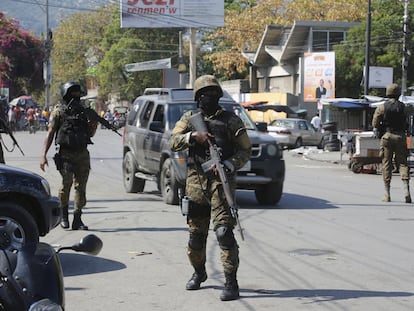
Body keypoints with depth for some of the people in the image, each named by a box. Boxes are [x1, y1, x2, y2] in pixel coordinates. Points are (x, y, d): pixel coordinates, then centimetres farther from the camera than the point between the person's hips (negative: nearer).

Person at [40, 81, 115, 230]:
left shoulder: (84, 111, 14)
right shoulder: (59, 111, 2)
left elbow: (90, 134, 20)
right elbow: (50, 133, 0)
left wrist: (94, 123, -2)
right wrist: (43, 155, -7)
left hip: (82, 154, 4)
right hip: (65, 154, -4)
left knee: (81, 186, 2)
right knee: (67, 183, -16)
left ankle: (77, 219, 8)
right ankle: (63, 215, 4)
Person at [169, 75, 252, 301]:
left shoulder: (231, 120, 5)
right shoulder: (189, 119, 12)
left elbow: (245, 151, 3)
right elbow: (173, 142, 1)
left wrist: (229, 164, -15)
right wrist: (193, 136, -16)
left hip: (221, 181, -3)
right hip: (196, 182, 3)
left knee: (223, 230, -15)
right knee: (196, 233, 11)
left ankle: (231, 282, -12)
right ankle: (198, 272, 34)